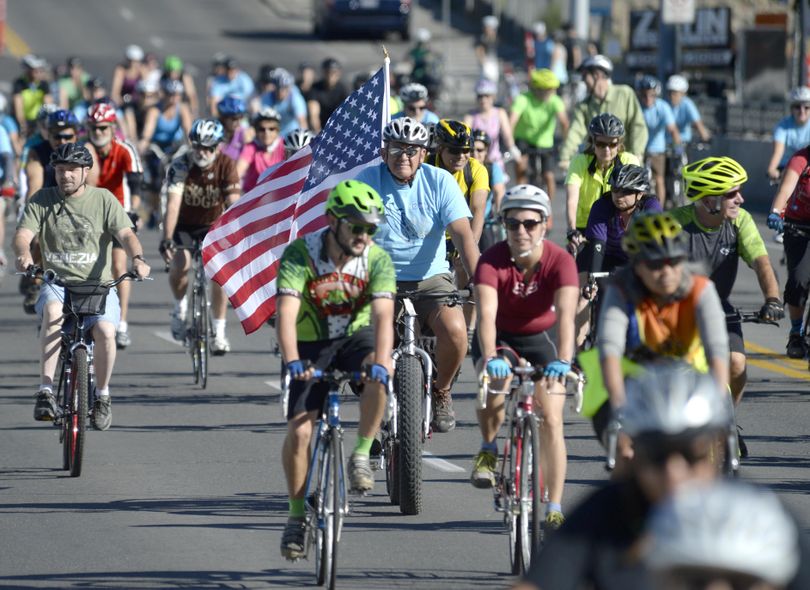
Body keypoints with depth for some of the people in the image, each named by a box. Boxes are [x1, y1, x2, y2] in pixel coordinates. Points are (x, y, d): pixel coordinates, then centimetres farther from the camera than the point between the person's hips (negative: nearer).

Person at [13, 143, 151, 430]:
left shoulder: (103, 199, 4)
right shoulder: (42, 200, 7)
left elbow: (126, 234, -6)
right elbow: (23, 233, -6)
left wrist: (137, 258, -28)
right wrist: (24, 253, -30)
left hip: (98, 284, 0)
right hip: (56, 283, 0)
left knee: (105, 331, -27)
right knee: (53, 313, -35)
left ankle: (102, 394, 0)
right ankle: (46, 391, -36)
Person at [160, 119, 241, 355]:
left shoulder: (226, 165, -20)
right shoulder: (180, 166, -24)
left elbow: (233, 204, -27)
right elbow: (173, 203, -33)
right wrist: (167, 239, -43)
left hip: (213, 224, 1)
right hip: (184, 225, -1)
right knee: (180, 266, -25)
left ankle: (219, 332, -6)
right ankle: (180, 307, 6)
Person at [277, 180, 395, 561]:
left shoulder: (378, 260, -17)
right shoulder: (300, 254, -21)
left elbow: (383, 316, -29)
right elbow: (287, 313, -32)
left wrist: (381, 360, -48)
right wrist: (292, 362, -48)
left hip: (356, 338, 1)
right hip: (311, 346, -1)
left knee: (377, 378, -34)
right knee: (299, 431, -14)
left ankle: (361, 454, -12)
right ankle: (297, 515, 4)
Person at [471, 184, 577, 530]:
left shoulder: (560, 261, -26)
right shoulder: (492, 261, -27)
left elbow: (565, 314, -40)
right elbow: (486, 314, -40)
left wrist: (563, 360, -56)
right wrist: (490, 357, -57)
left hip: (541, 339, 0)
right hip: (499, 339, 0)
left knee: (551, 421, -11)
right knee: (494, 382, -31)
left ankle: (554, 508, -4)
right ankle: (488, 451, -3)